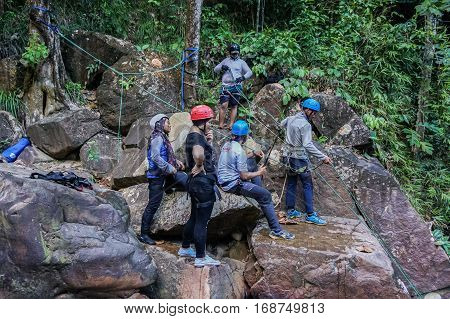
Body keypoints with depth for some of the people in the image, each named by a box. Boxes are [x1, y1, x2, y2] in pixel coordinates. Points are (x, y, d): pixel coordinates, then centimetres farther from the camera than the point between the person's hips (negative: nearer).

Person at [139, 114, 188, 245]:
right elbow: (155, 157, -25)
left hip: (165, 174, 9)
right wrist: (169, 168, -21)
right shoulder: (157, 138, -14)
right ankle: (144, 234, 4)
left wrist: (176, 162, 9)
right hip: (157, 176, -9)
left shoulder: (163, 138, 14)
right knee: (153, 205, -4)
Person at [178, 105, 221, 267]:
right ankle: (201, 258, 6)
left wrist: (208, 141, 2)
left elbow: (207, 154, 19)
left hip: (197, 183, 11)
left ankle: (185, 248, 36)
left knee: (194, 218, 22)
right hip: (203, 183, -10)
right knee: (202, 222, -2)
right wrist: (199, 166, -24)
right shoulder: (197, 137, -20)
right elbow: (198, 154, -43)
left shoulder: (194, 135, 13)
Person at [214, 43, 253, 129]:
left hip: (236, 86, 0)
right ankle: (220, 125, -8)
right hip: (225, 86, 0)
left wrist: (243, 77, -18)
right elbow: (215, 69, 15)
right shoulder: (226, 61, 18)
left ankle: (231, 125, 5)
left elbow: (249, 72, 3)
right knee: (223, 105, -10)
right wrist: (221, 68, -8)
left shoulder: (241, 62, 12)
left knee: (234, 106, 2)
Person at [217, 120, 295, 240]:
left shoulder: (226, 145, 7)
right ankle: (276, 230, -8)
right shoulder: (239, 150, -19)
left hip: (223, 181, 10)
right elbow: (244, 176, -18)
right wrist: (259, 173, -1)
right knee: (265, 195, -8)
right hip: (234, 184, -10)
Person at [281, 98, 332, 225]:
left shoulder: (290, 119, 5)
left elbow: (282, 124, 29)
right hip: (300, 158, -8)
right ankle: (310, 214, 0)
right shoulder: (305, 125, -19)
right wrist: (323, 157, -24)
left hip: (289, 156, 8)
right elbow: (308, 145, -25)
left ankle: (290, 210, 23)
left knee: (291, 183, 16)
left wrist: (298, 112, 26)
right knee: (307, 185, -2)